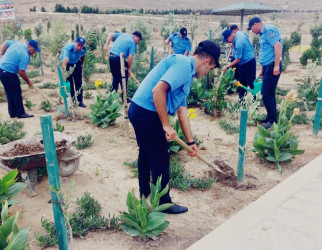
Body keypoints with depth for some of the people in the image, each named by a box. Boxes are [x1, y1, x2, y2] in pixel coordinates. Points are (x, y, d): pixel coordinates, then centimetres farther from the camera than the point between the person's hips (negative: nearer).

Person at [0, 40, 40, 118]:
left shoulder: (16, 43, 8)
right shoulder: (25, 56, -18)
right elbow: (21, 72, -17)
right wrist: (28, 81, -4)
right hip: (8, 73, -10)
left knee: (9, 93, 15)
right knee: (17, 93, 0)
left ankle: (13, 113, 22)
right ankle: (21, 113, 7)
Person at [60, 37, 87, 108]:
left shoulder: (84, 49, -19)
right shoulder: (68, 48, -36)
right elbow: (65, 59, -50)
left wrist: (82, 64, 14)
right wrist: (64, 71, -62)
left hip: (76, 63, 4)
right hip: (67, 64, -4)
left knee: (79, 83, 1)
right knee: (69, 83, -4)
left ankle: (80, 101, 9)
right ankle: (73, 101, 10)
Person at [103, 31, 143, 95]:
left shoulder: (122, 34, 17)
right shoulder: (132, 43, -5)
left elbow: (111, 35, 17)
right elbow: (130, 57, -11)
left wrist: (106, 44, 11)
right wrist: (129, 69, -3)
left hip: (111, 57, 8)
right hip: (119, 59, -8)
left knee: (116, 77, 19)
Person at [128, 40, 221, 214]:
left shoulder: (186, 72, 17)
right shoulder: (183, 64, -13)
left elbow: (181, 109, 19)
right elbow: (158, 90, -26)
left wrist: (190, 141, 21)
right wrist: (167, 125, -20)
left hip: (139, 110, 11)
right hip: (147, 113, -11)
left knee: (146, 154, 25)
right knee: (160, 160, 3)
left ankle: (145, 194, 44)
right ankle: (163, 203, 21)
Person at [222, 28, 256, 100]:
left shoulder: (238, 43, -29)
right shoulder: (239, 33, -1)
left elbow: (238, 60, -23)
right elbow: (247, 36, 22)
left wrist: (227, 67, -15)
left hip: (248, 63, -10)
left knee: (251, 83, -4)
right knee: (242, 83, 13)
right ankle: (242, 99, 20)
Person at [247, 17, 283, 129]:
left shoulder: (269, 29, -10)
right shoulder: (263, 33, 20)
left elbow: (277, 46, -21)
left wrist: (277, 65, -25)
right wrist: (263, 70, 27)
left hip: (272, 66, -10)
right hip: (267, 66, 10)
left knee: (266, 94, -9)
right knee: (269, 93, 14)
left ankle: (272, 120, -2)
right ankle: (271, 117, 23)